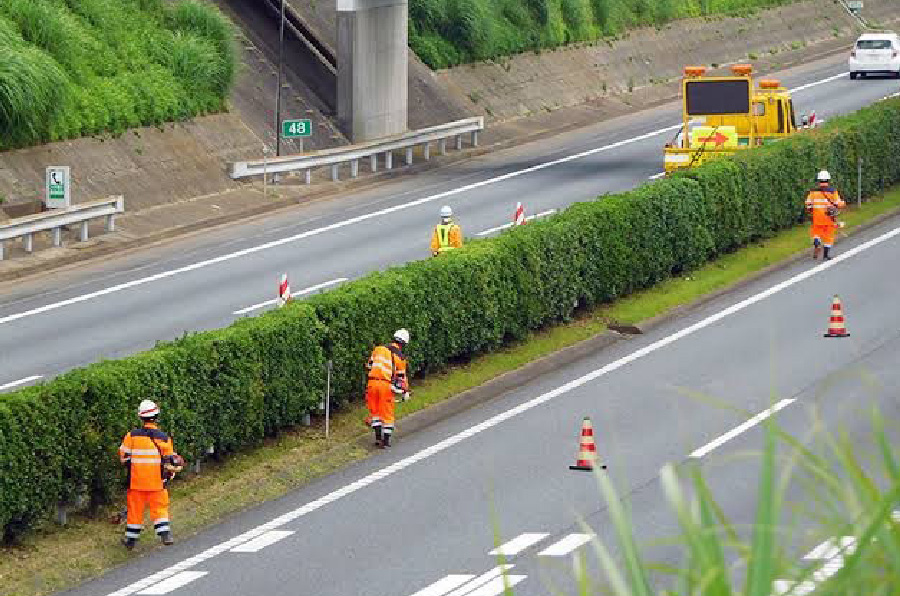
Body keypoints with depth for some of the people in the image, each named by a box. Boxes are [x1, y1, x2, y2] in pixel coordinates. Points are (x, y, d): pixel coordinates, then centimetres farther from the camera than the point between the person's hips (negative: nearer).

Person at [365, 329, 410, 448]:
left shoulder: (378, 349, 8)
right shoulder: (400, 357, 0)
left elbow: (369, 365, 15)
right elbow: (401, 377, 5)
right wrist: (405, 391, 16)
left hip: (372, 383, 3)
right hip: (386, 385, -3)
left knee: (374, 411, 16)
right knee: (387, 413, 9)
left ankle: (378, 437, 11)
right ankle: (386, 440, 12)